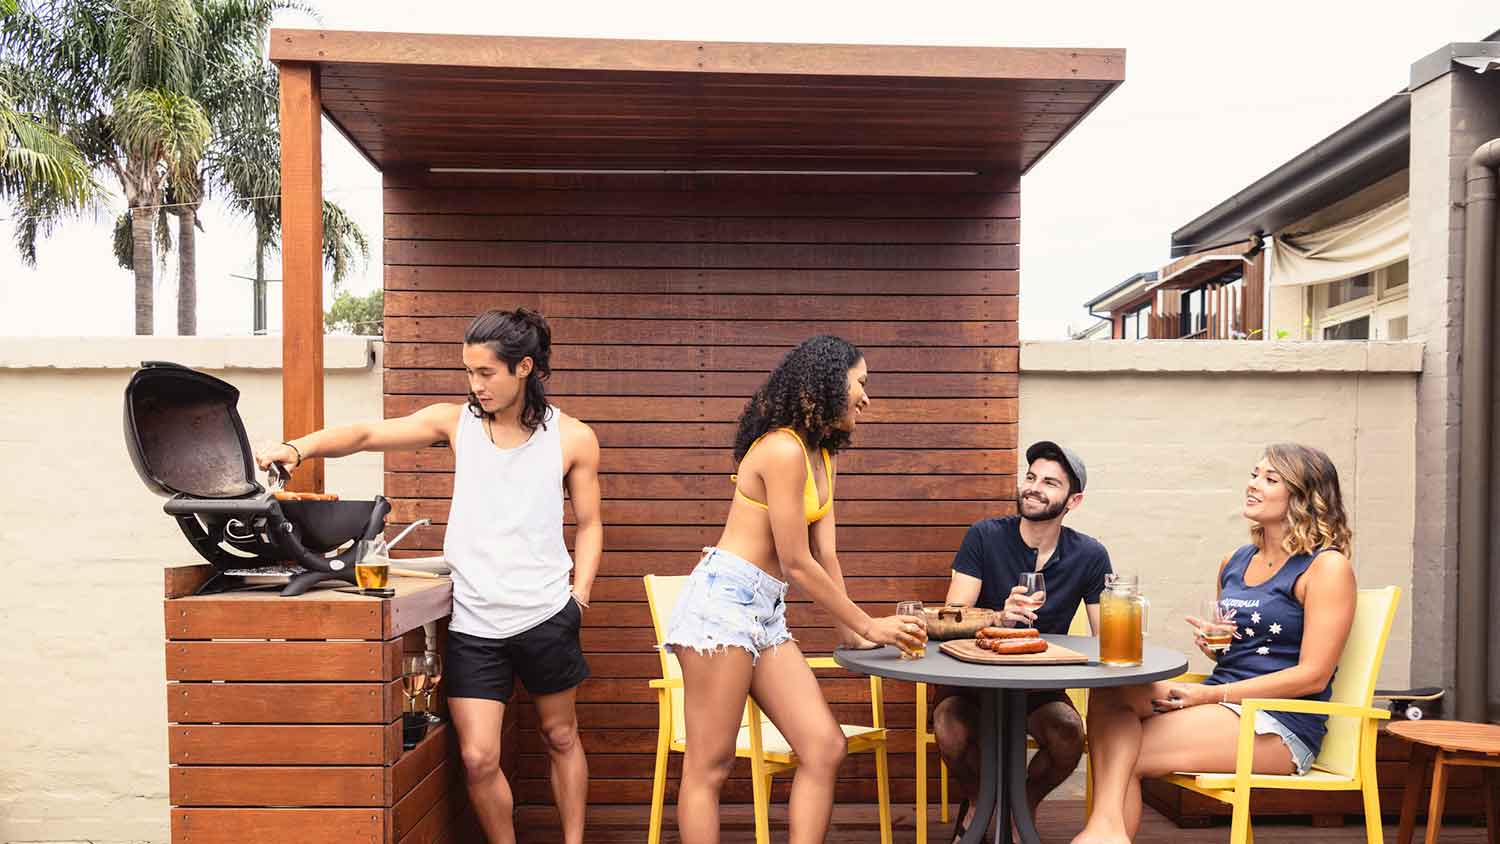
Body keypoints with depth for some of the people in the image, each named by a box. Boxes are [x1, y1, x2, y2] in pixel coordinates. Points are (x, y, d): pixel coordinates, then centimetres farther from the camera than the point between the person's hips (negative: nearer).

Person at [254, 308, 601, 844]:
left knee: (560, 737, 15)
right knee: (478, 758, -3)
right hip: (473, 620, 1)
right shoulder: (455, 421, 2)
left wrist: (580, 595, -4)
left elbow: (588, 525, 6)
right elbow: (367, 435, -4)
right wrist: (298, 448, -19)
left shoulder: (572, 437, -1)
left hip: (545, 616, -1)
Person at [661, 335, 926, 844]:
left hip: (767, 612, 10)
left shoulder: (824, 458, 14)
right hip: (724, 598, -10)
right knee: (709, 765, -3)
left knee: (825, 748, 4)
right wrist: (867, 625, -6)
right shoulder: (783, 449, -15)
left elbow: (826, 555, 11)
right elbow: (797, 565, -14)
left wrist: (849, 631, 5)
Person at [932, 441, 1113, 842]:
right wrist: (1000, 617, -36)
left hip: (1040, 687, 2)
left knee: (1069, 734, -31)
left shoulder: (1089, 556, -3)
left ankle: (1022, 806, 6)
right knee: (952, 731, -33)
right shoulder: (985, 537, -9)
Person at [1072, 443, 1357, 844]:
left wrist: (1212, 694, -15)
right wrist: (1213, 644, 3)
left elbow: (1312, 675, -12)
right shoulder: (1234, 563, 15)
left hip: (1282, 725, -6)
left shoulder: (1327, 566, -6)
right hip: (1223, 708, 7)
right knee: (1111, 690, -22)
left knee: (1123, 755, -21)